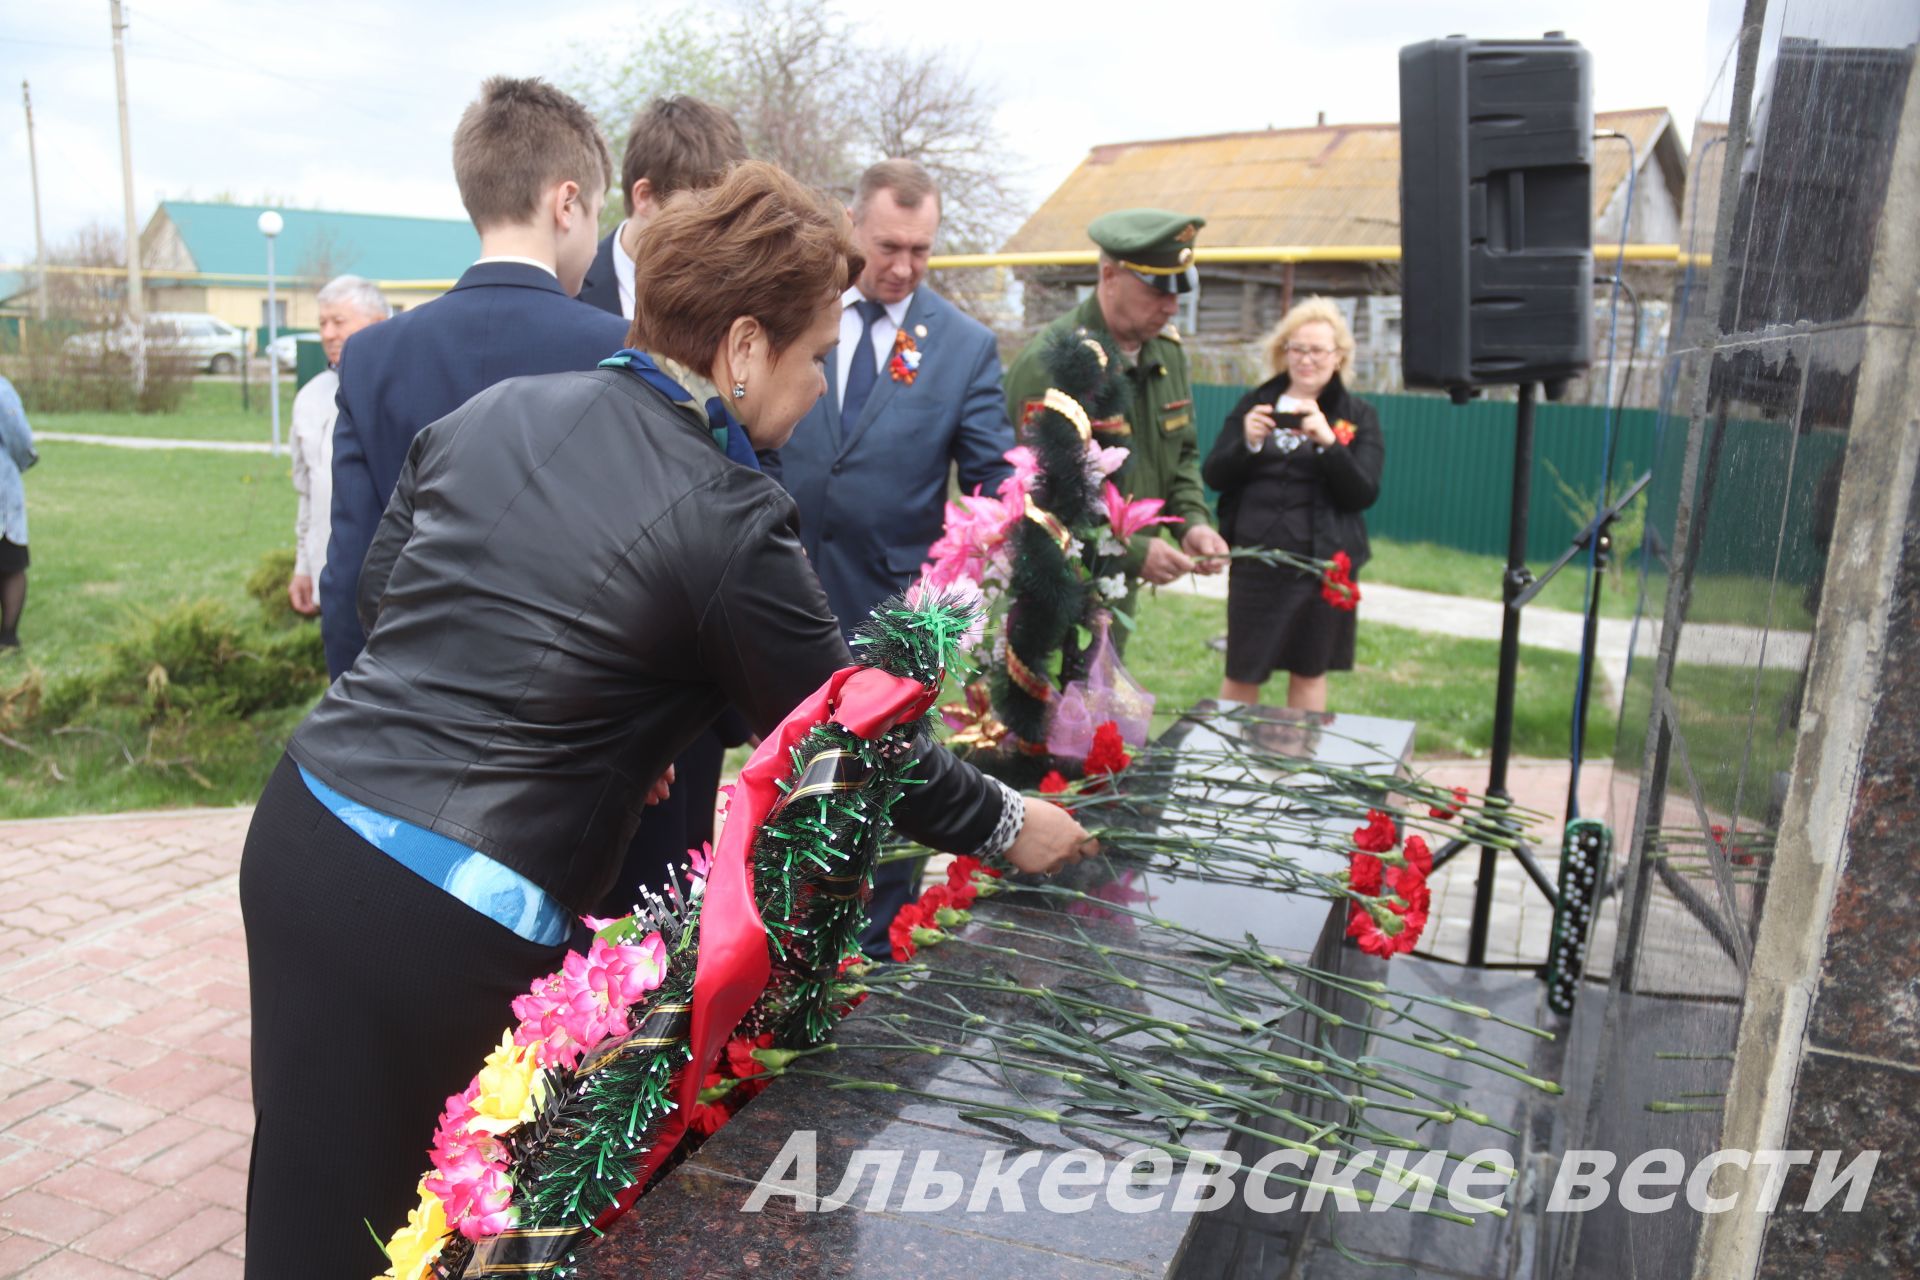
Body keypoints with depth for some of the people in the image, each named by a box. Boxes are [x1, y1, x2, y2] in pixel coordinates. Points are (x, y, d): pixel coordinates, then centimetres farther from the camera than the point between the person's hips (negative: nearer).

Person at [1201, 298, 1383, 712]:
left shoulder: (1358, 416, 3)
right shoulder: (1254, 403, 7)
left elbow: (1364, 493, -8)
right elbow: (1214, 476, 1)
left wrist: (1328, 441, -22)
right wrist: (1247, 443, -18)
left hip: (1322, 564, -1)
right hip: (1253, 560, 1)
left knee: (1309, 673, 12)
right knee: (1242, 673, 7)